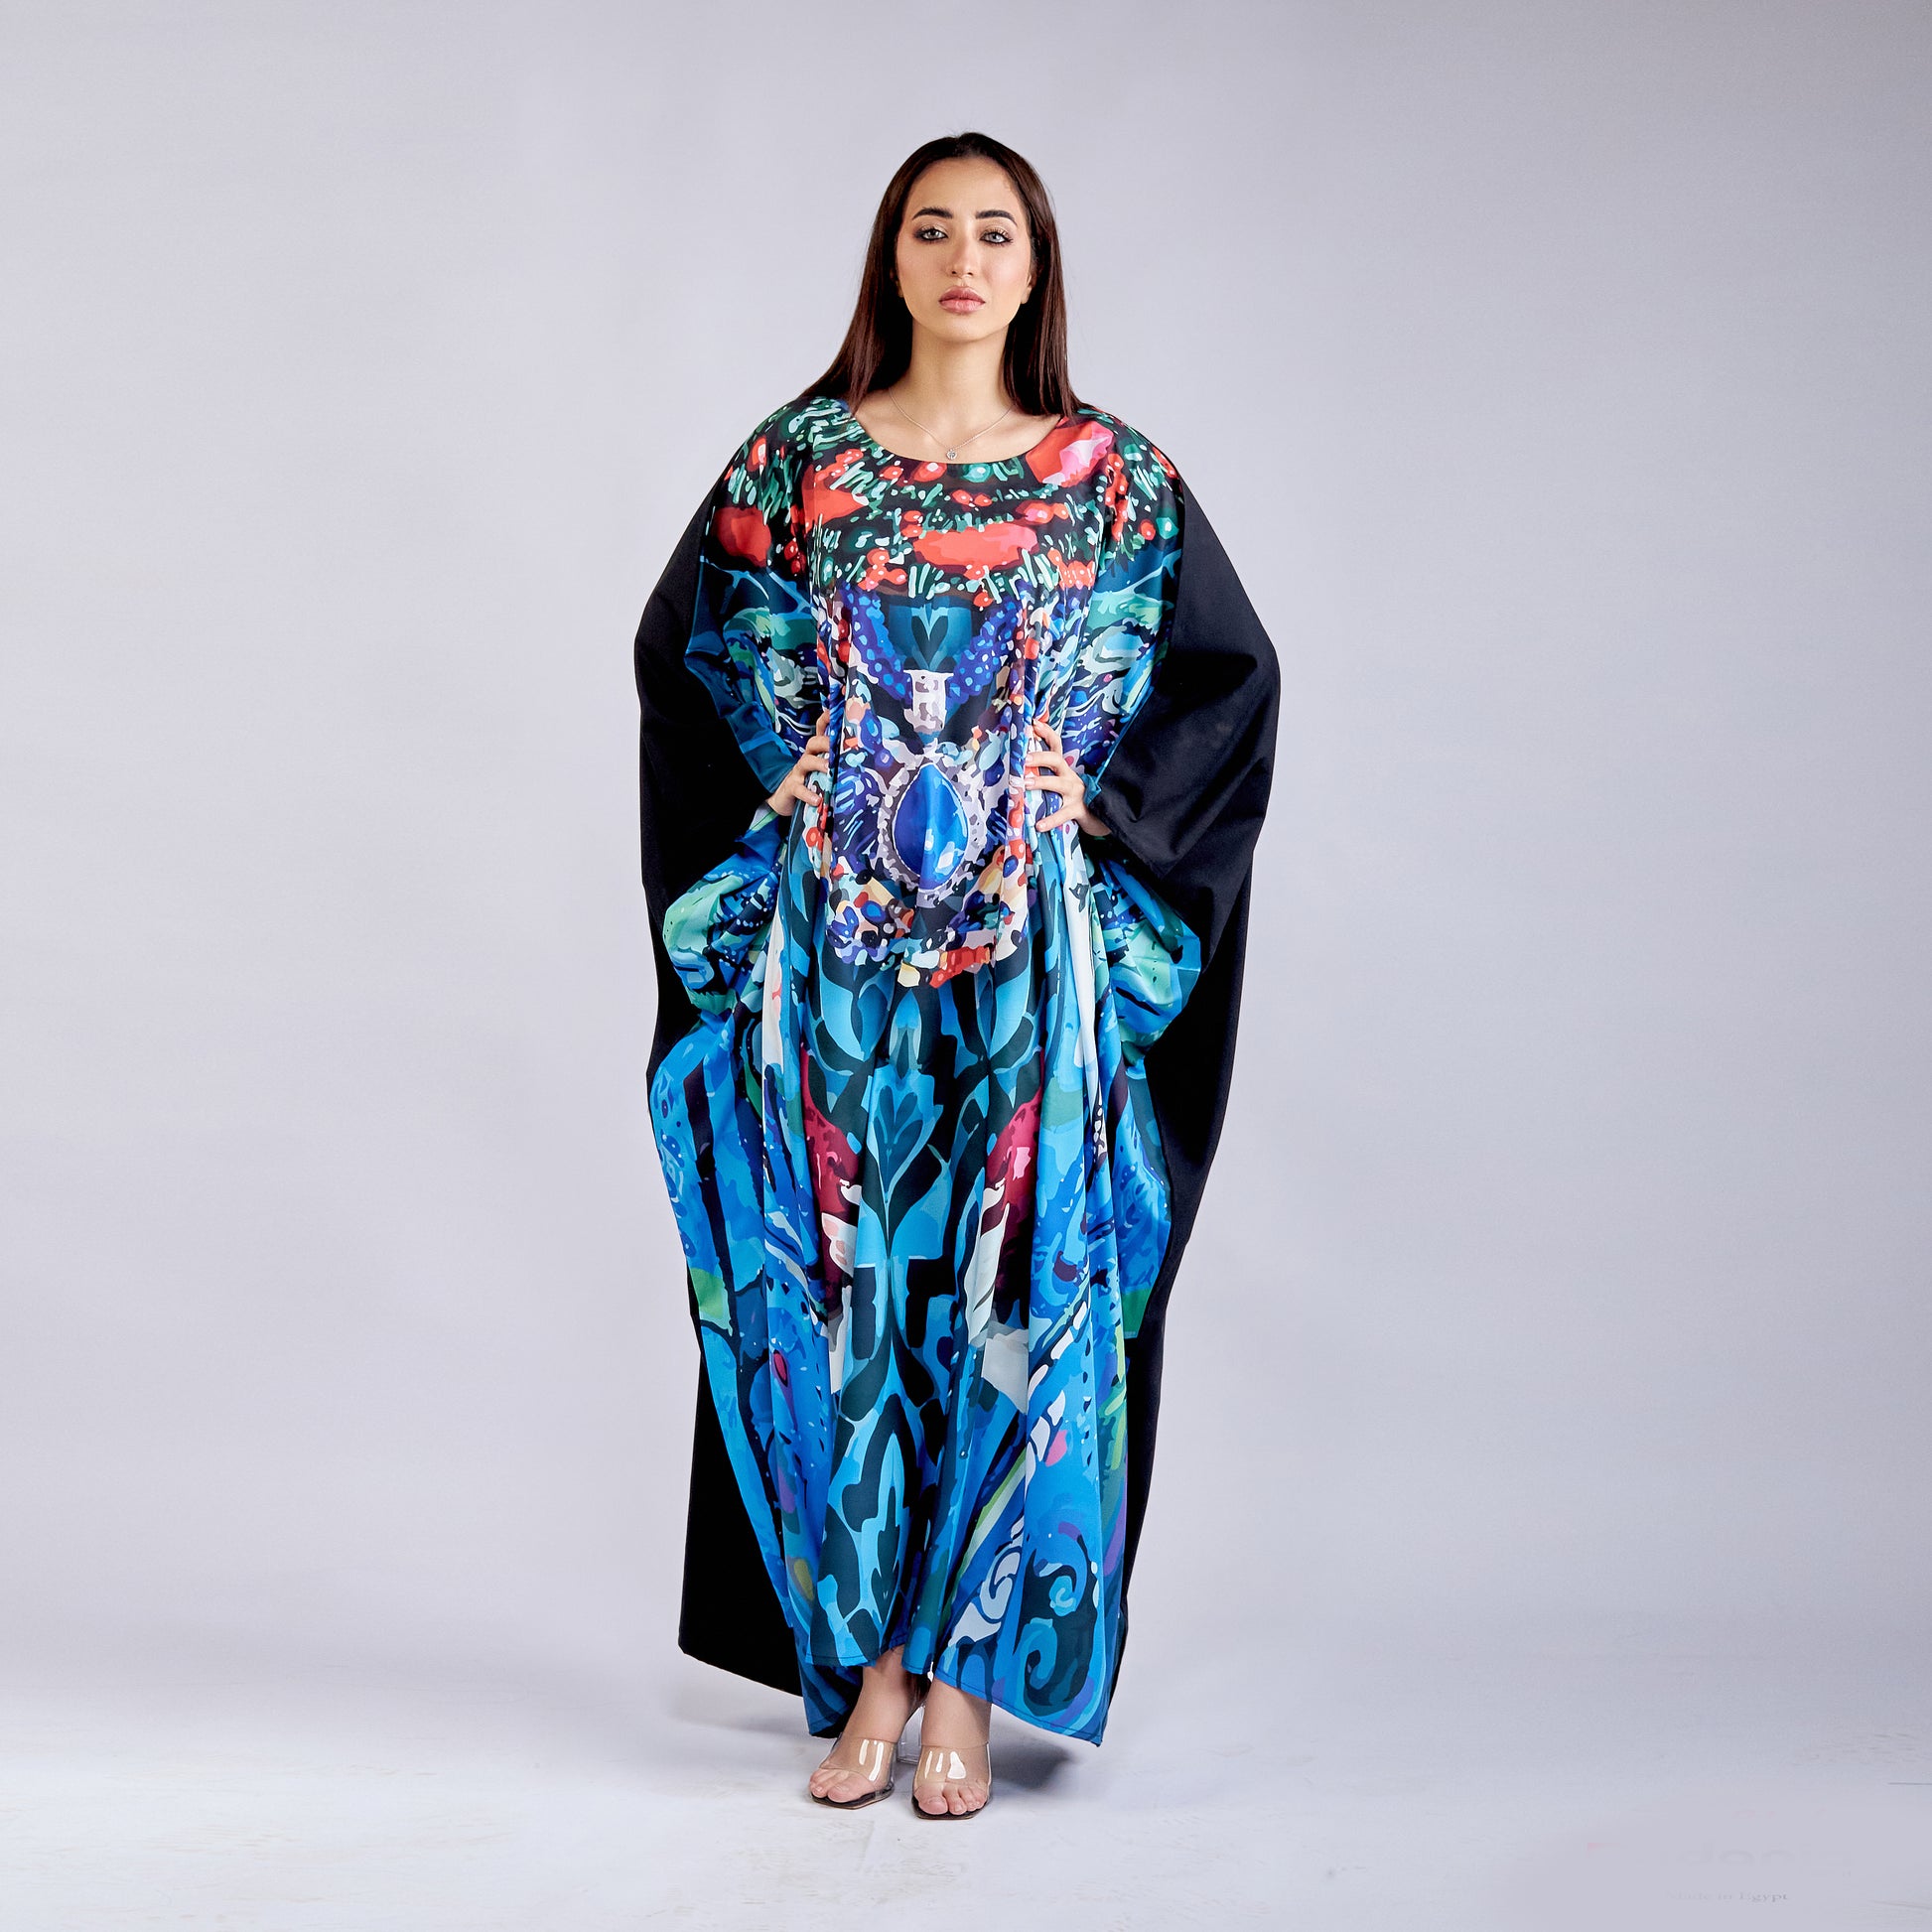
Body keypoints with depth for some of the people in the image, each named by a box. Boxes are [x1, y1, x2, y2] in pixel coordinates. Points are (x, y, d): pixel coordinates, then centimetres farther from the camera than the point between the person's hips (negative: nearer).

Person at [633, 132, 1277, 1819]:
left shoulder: (1115, 476, 5)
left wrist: (1109, 802, -5)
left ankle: (966, 1679, 8)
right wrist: (780, 783, 0)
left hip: (1037, 954, 0)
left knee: (1020, 1286, -3)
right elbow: (683, 652, 12)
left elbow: (1232, 673, 7)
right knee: (841, 1285, 1)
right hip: (833, 952, 1)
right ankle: (868, 1666, 12)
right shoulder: (797, 460, 6)